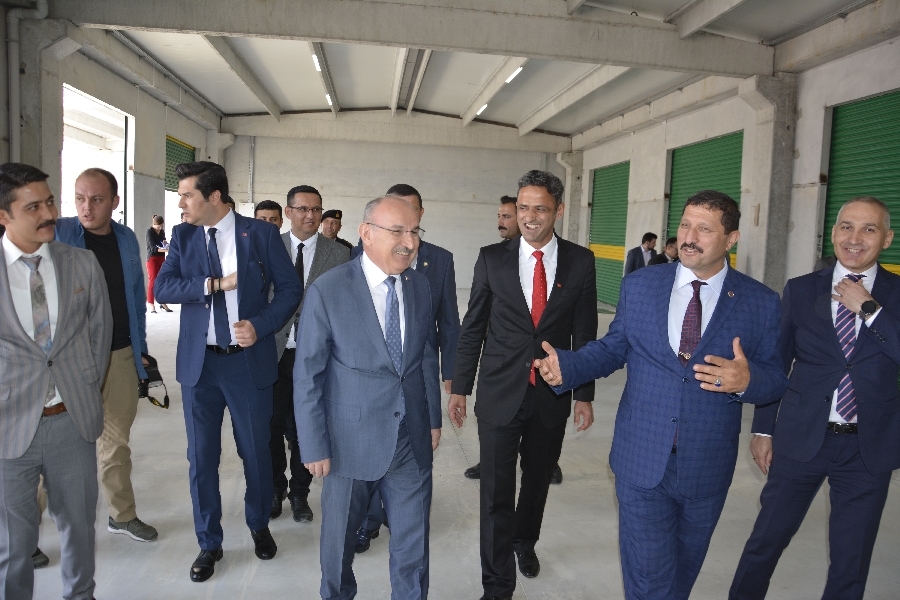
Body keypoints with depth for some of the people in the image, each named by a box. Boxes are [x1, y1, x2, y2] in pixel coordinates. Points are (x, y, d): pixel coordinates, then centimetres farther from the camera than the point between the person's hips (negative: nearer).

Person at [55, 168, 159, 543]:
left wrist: (141, 347, 10)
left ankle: (122, 514, 30)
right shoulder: (57, 233, -8)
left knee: (116, 440, 15)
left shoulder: (126, 239, 4)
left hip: (121, 355, 4)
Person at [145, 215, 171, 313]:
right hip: (152, 258, -6)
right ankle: (151, 306, -3)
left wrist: (166, 244, -2)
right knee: (153, 281, -6)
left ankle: (162, 303, 16)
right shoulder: (149, 232, -9)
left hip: (162, 258, 6)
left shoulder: (162, 232, 10)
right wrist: (166, 249, -33)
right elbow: (153, 248, -19)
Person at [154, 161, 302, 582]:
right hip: (198, 362, 3)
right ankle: (209, 543, 29)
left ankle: (259, 525, 36)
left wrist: (261, 325, -15)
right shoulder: (182, 236, 6)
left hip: (249, 360, -2)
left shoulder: (260, 233, -3)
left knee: (256, 452, 10)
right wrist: (212, 284, -16)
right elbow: (163, 287, -5)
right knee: (201, 457, 10)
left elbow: (290, 287, -3)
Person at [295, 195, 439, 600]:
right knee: (339, 538, 20)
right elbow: (307, 376, -9)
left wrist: (433, 418, 9)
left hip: (413, 441, 3)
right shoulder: (327, 291, -13)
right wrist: (314, 446, -9)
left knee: (413, 544, 16)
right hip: (351, 442, -2)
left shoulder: (422, 285, 0)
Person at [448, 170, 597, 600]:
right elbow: (472, 327, 1)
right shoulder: (492, 258, -4)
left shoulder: (580, 261, -2)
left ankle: (525, 541, 48)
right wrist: (460, 387, 2)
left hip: (553, 394, 2)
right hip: (500, 392, -1)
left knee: (537, 480, 20)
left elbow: (584, 333, 2)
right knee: (496, 491, 4)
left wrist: (585, 395, 3)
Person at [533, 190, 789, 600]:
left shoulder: (760, 302, -5)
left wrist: (747, 381, -26)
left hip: (707, 468, 1)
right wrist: (566, 366, -13)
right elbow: (613, 348, 5)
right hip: (641, 459, 0)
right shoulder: (639, 286, -1)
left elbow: (776, 378, -3)